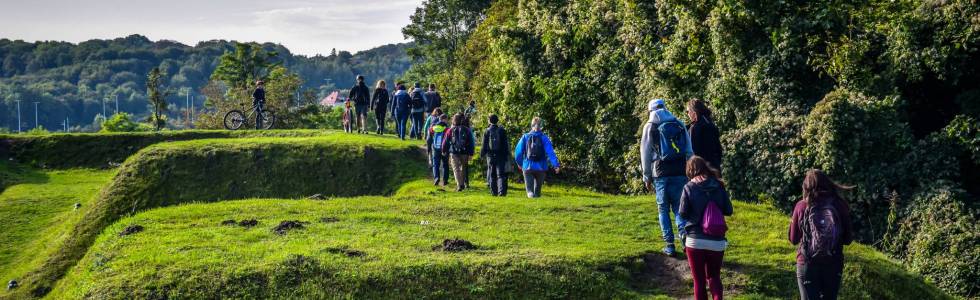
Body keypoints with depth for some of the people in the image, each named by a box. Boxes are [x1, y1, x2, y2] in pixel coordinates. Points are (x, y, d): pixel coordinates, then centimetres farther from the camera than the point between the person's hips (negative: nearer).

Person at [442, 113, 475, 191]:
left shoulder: (451, 130, -1)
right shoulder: (467, 130, 2)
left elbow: (445, 142, 4)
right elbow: (471, 142, 0)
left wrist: (444, 151, 19)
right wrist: (471, 153, 0)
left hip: (454, 152, -2)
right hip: (464, 153, 2)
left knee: (456, 168, -2)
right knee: (463, 168, 19)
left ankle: (459, 185, -17)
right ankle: (463, 183, 28)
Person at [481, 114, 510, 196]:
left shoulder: (487, 131, -3)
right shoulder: (502, 130, -3)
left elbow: (484, 145, -1)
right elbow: (505, 144, 0)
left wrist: (482, 154, 12)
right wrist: (507, 155, 6)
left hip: (490, 156, 0)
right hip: (500, 156, 0)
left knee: (492, 175, 9)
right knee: (501, 174, 0)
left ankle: (493, 192, 10)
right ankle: (501, 191, -12)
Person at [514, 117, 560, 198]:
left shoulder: (525, 137, 0)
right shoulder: (544, 138, -4)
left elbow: (518, 152, 1)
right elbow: (550, 152, -13)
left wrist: (520, 163, 17)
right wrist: (556, 165, -16)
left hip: (527, 167, 0)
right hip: (541, 167, 0)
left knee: (529, 187, -1)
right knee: (538, 187, 17)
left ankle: (530, 193, -30)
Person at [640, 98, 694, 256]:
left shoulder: (650, 126, 3)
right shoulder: (679, 124, 12)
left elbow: (645, 153, 3)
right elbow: (689, 151, 11)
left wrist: (647, 177, 9)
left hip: (661, 173, -2)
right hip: (680, 172, 2)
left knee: (663, 209, 7)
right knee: (678, 208, 7)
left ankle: (669, 245, 5)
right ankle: (686, 238, -13)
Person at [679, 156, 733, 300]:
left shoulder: (689, 187, -7)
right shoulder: (719, 186, 0)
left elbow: (682, 214, -5)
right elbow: (729, 211, 5)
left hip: (695, 241, -2)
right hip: (716, 242, 2)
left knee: (699, 280, 10)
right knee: (714, 277, 19)